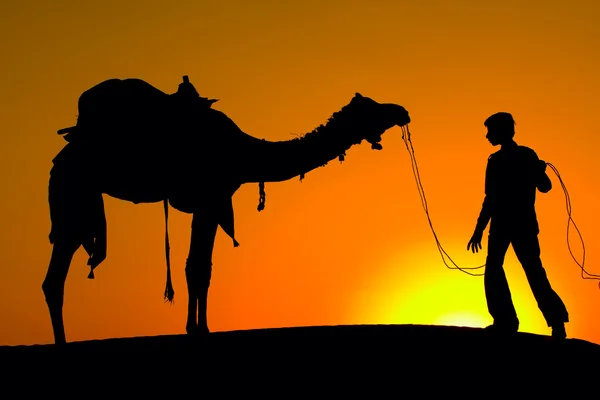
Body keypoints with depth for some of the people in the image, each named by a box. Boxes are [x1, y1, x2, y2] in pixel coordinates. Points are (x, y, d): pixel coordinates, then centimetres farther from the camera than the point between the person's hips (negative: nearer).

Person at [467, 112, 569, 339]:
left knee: (494, 269, 10)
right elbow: (544, 187, 10)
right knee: (534, 270, 9)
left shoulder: (497, 161, -13)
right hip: (526, 223, 5)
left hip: (503, 223, -5)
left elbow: (492, 199, -17)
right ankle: (556, 320, -3)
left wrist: (479, 230, -15)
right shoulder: (529, 155, 3)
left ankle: (506, 321, 1)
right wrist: (538, 171, 30)